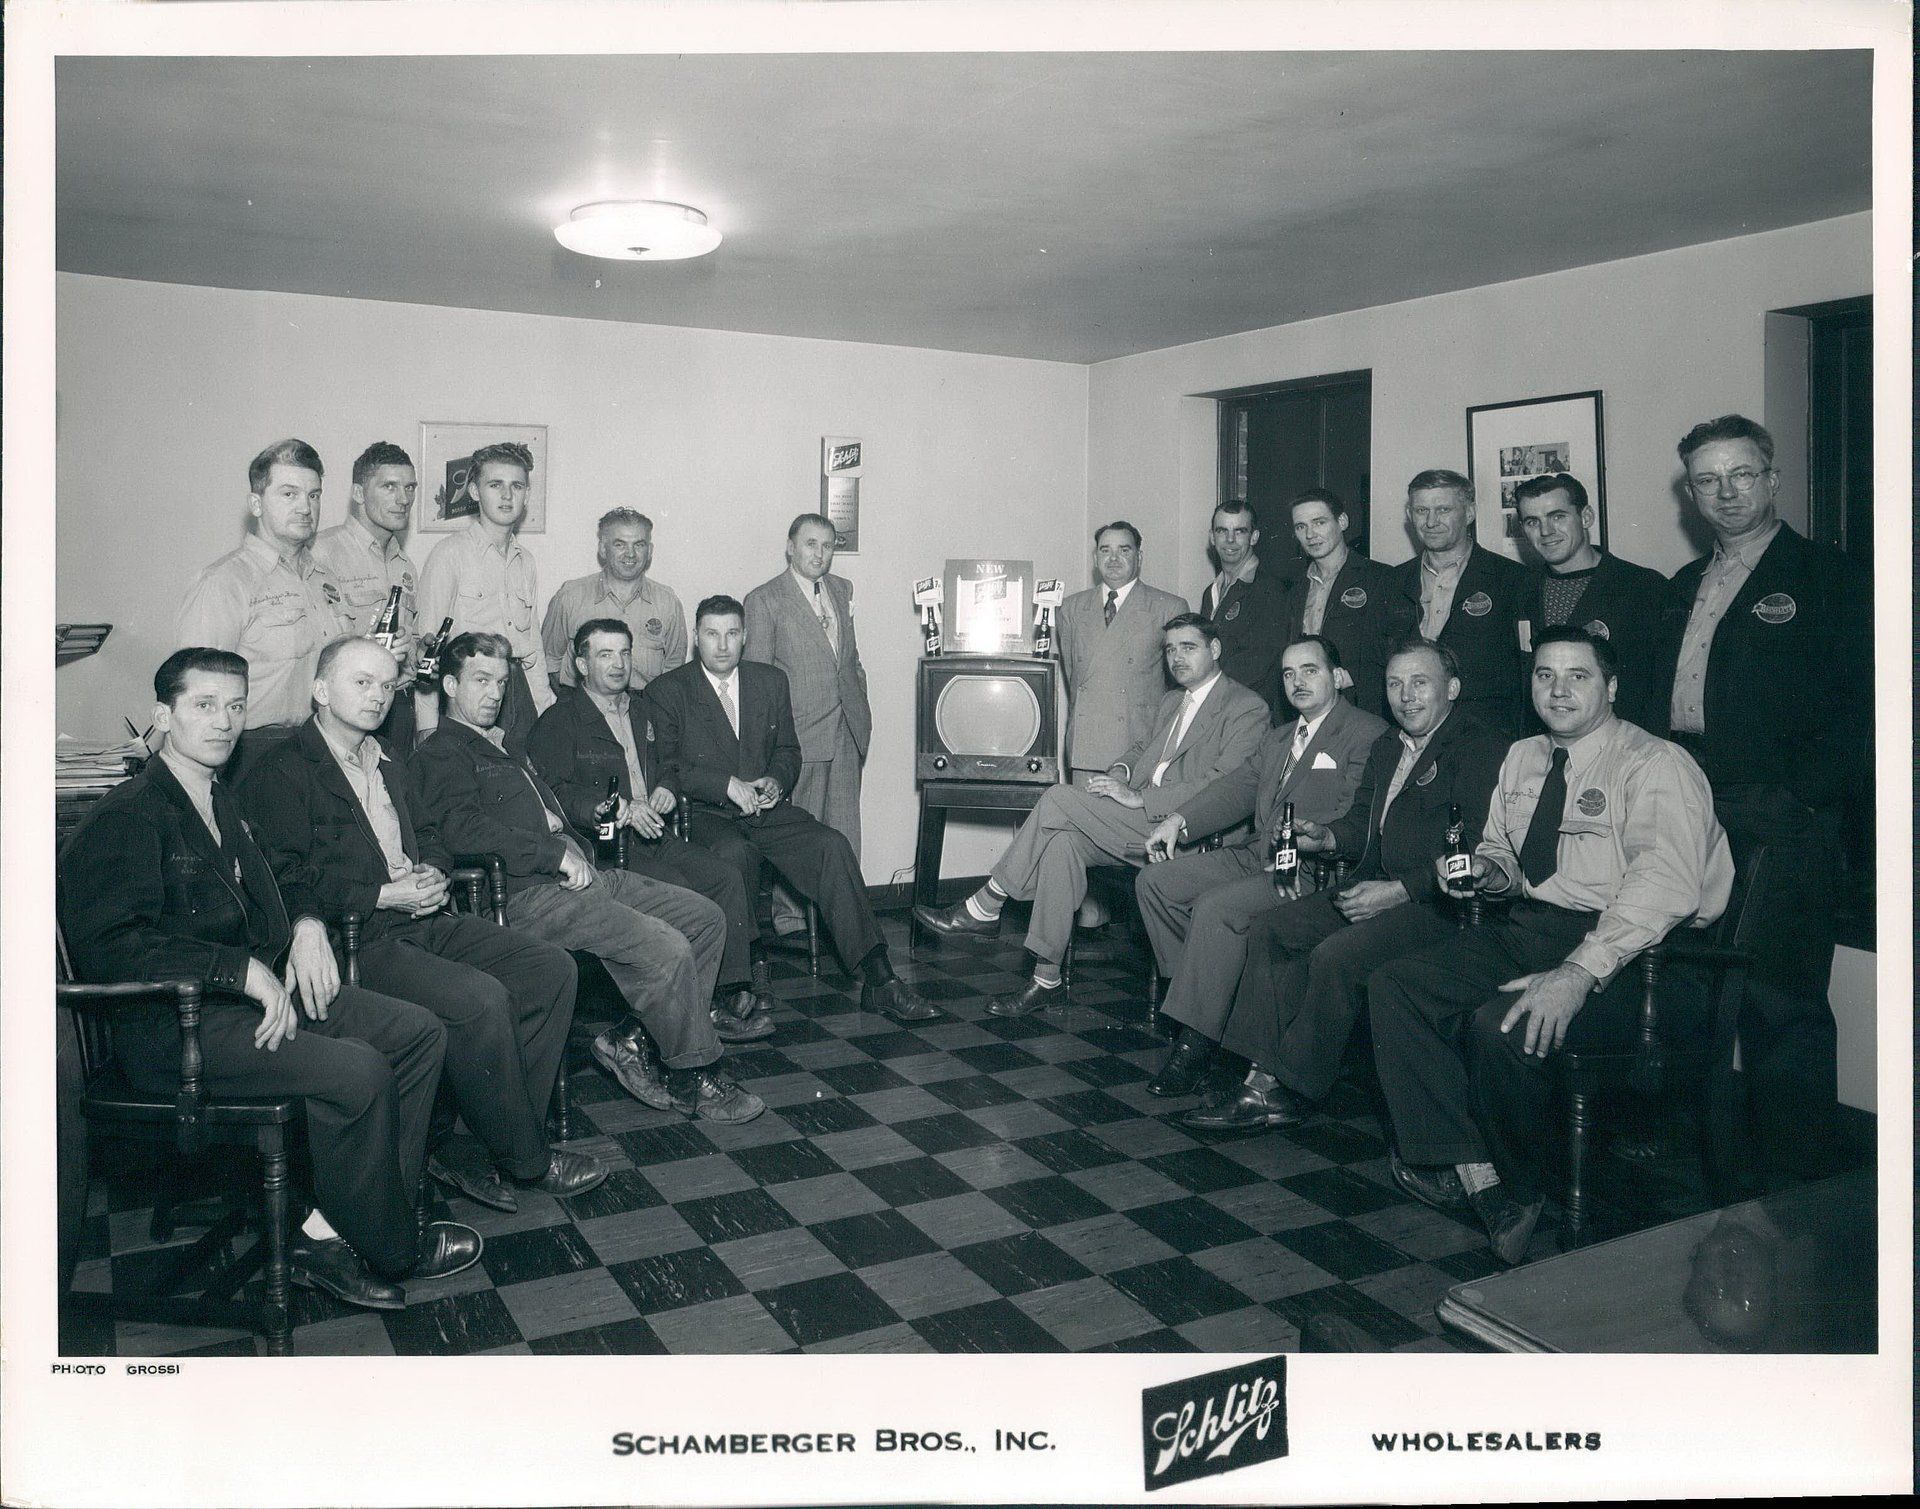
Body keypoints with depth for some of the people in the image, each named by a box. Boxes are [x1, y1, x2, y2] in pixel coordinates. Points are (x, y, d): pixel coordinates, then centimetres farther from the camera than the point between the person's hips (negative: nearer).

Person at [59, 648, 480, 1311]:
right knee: (358, 1071, -27)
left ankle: (330, 1235, -5)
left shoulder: (227, 802, 18)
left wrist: (305, 927, 6)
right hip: (173, 1024, -9)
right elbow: (104, 947, -22)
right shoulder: (125, 817, -10)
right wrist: (246, 970, -24)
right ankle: (391, 1250, -4)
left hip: (265, 993, 9)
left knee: (419, 1030, -5)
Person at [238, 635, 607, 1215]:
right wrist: (382, 896, -17)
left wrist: (430, 873, 6)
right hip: (357, 940, -8)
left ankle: (484, 1144, -6)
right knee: (480, 997, -30)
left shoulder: (387, 765, 23)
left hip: (424, 921, 9)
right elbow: (285, 882, -14)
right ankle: (524, 1159, -10)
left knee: (552, 968, -9)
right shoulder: (278, 775, -4)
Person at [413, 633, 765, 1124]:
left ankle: (630, 1040, 0)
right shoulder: (440, 754, -2)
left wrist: (567, 839, 4)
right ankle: (695, 1079, -5)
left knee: (706, 917, 0)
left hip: (571, 875, 9)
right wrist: (556, 853, -18)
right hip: (526, 894, -9)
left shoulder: (506, 746, 27)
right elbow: (465, 829, -19)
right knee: (667, 949, -23)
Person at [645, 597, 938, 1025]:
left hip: (765, 810, 4)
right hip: (704, 814, -3)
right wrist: (727, 785, -18)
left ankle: (876, 978, -23)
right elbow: (666, 770, -6)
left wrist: (776, 781, -3)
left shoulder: (771, 681, 14)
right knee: (735, 853, -37)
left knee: (832, 845, -22)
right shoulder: (667, 691, 1)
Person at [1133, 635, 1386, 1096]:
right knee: (1154, 880, -5)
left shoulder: (1369, 735, -2)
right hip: (1255, 854, 9)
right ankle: (1196, 989, 0)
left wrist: (1315, 834, -33)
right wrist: (1179, 820, 1)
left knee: (1216, 906, -30)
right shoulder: (1277, 739, 26)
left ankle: (1196, 1044, -23)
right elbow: (1236, 789, 16)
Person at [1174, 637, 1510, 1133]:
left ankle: (1295, 1090, -13)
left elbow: (1481, 855, -17)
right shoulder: (1385, 746, 21)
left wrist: (1398, 890, -20)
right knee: (1269, 932, -8)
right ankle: (1262, 1079, -12)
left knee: (1334, 957, -29)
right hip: (1372, 888, 9)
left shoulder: (1483, 750, -8)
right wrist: (1327, 837, -1)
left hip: (1435, 903, -9)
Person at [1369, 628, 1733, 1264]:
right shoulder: (1521, 758, 17)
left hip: (1621, 950, -8)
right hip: (1528, 929, 8)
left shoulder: (1656, 765, -8)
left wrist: (1578, 972, -34)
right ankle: (1466, 1168, -10)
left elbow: (1665, 883, -23)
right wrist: (1488, 868, 2)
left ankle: (1524, 1192, -5)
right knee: (1393, 985, -11)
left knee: (1501, 1025, -32)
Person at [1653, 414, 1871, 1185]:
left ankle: (1797, 1180, 9)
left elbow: (1864, 706, -8)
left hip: (1780, 825, -6)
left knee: (1781, 1001, -4)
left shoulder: (1828, 578, -1)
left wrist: (1803, 795, -16)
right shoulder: (1683, 588, 18)